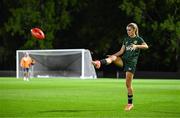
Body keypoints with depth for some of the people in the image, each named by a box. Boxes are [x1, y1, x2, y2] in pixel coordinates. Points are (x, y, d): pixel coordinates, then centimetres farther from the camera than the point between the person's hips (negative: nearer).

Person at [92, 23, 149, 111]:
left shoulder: (138, 39, 1)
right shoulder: (126, 39, 15)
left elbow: (146, 46, -16)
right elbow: (121, 51, 12)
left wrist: (136, 46, -30)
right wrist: (112, 55, 0)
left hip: (131, 62, -5)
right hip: (123, 60, 5)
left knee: (128, 83, -6)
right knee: (113, 58, -26)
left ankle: (130, 104, 5)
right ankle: (99, 63, -54)